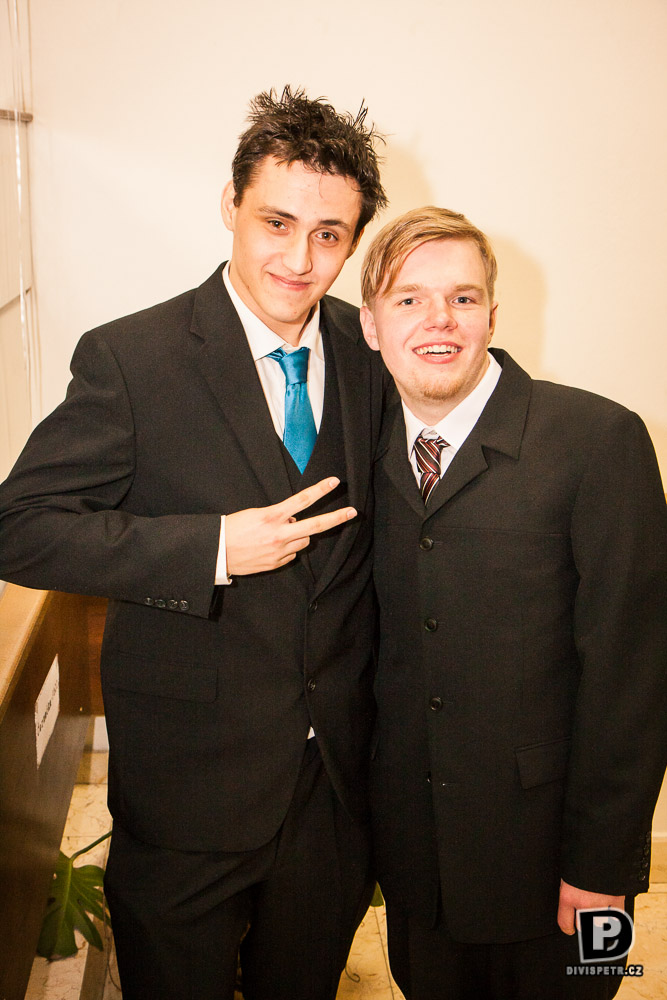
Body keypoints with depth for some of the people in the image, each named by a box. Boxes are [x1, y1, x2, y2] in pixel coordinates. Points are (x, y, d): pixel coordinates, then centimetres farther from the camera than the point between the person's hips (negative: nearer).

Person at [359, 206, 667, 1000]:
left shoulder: (598, 439, -15)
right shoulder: (370, 450, 1)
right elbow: (381, 636, 6)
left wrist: (602, 862, -14)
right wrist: (363, 800, 5)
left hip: (542, 845, -4)